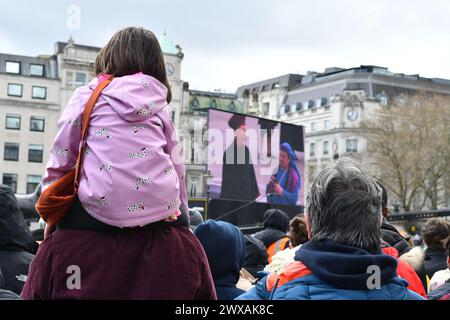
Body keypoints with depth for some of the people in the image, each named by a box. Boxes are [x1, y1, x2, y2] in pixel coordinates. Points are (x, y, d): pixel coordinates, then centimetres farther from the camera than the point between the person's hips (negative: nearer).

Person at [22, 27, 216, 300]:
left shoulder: (88, 95, 12)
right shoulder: (160, 103, 19)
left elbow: (59, 163, 10)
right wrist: (182, 218, 26)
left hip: (101, 210, -2)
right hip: (161, 213, 3)